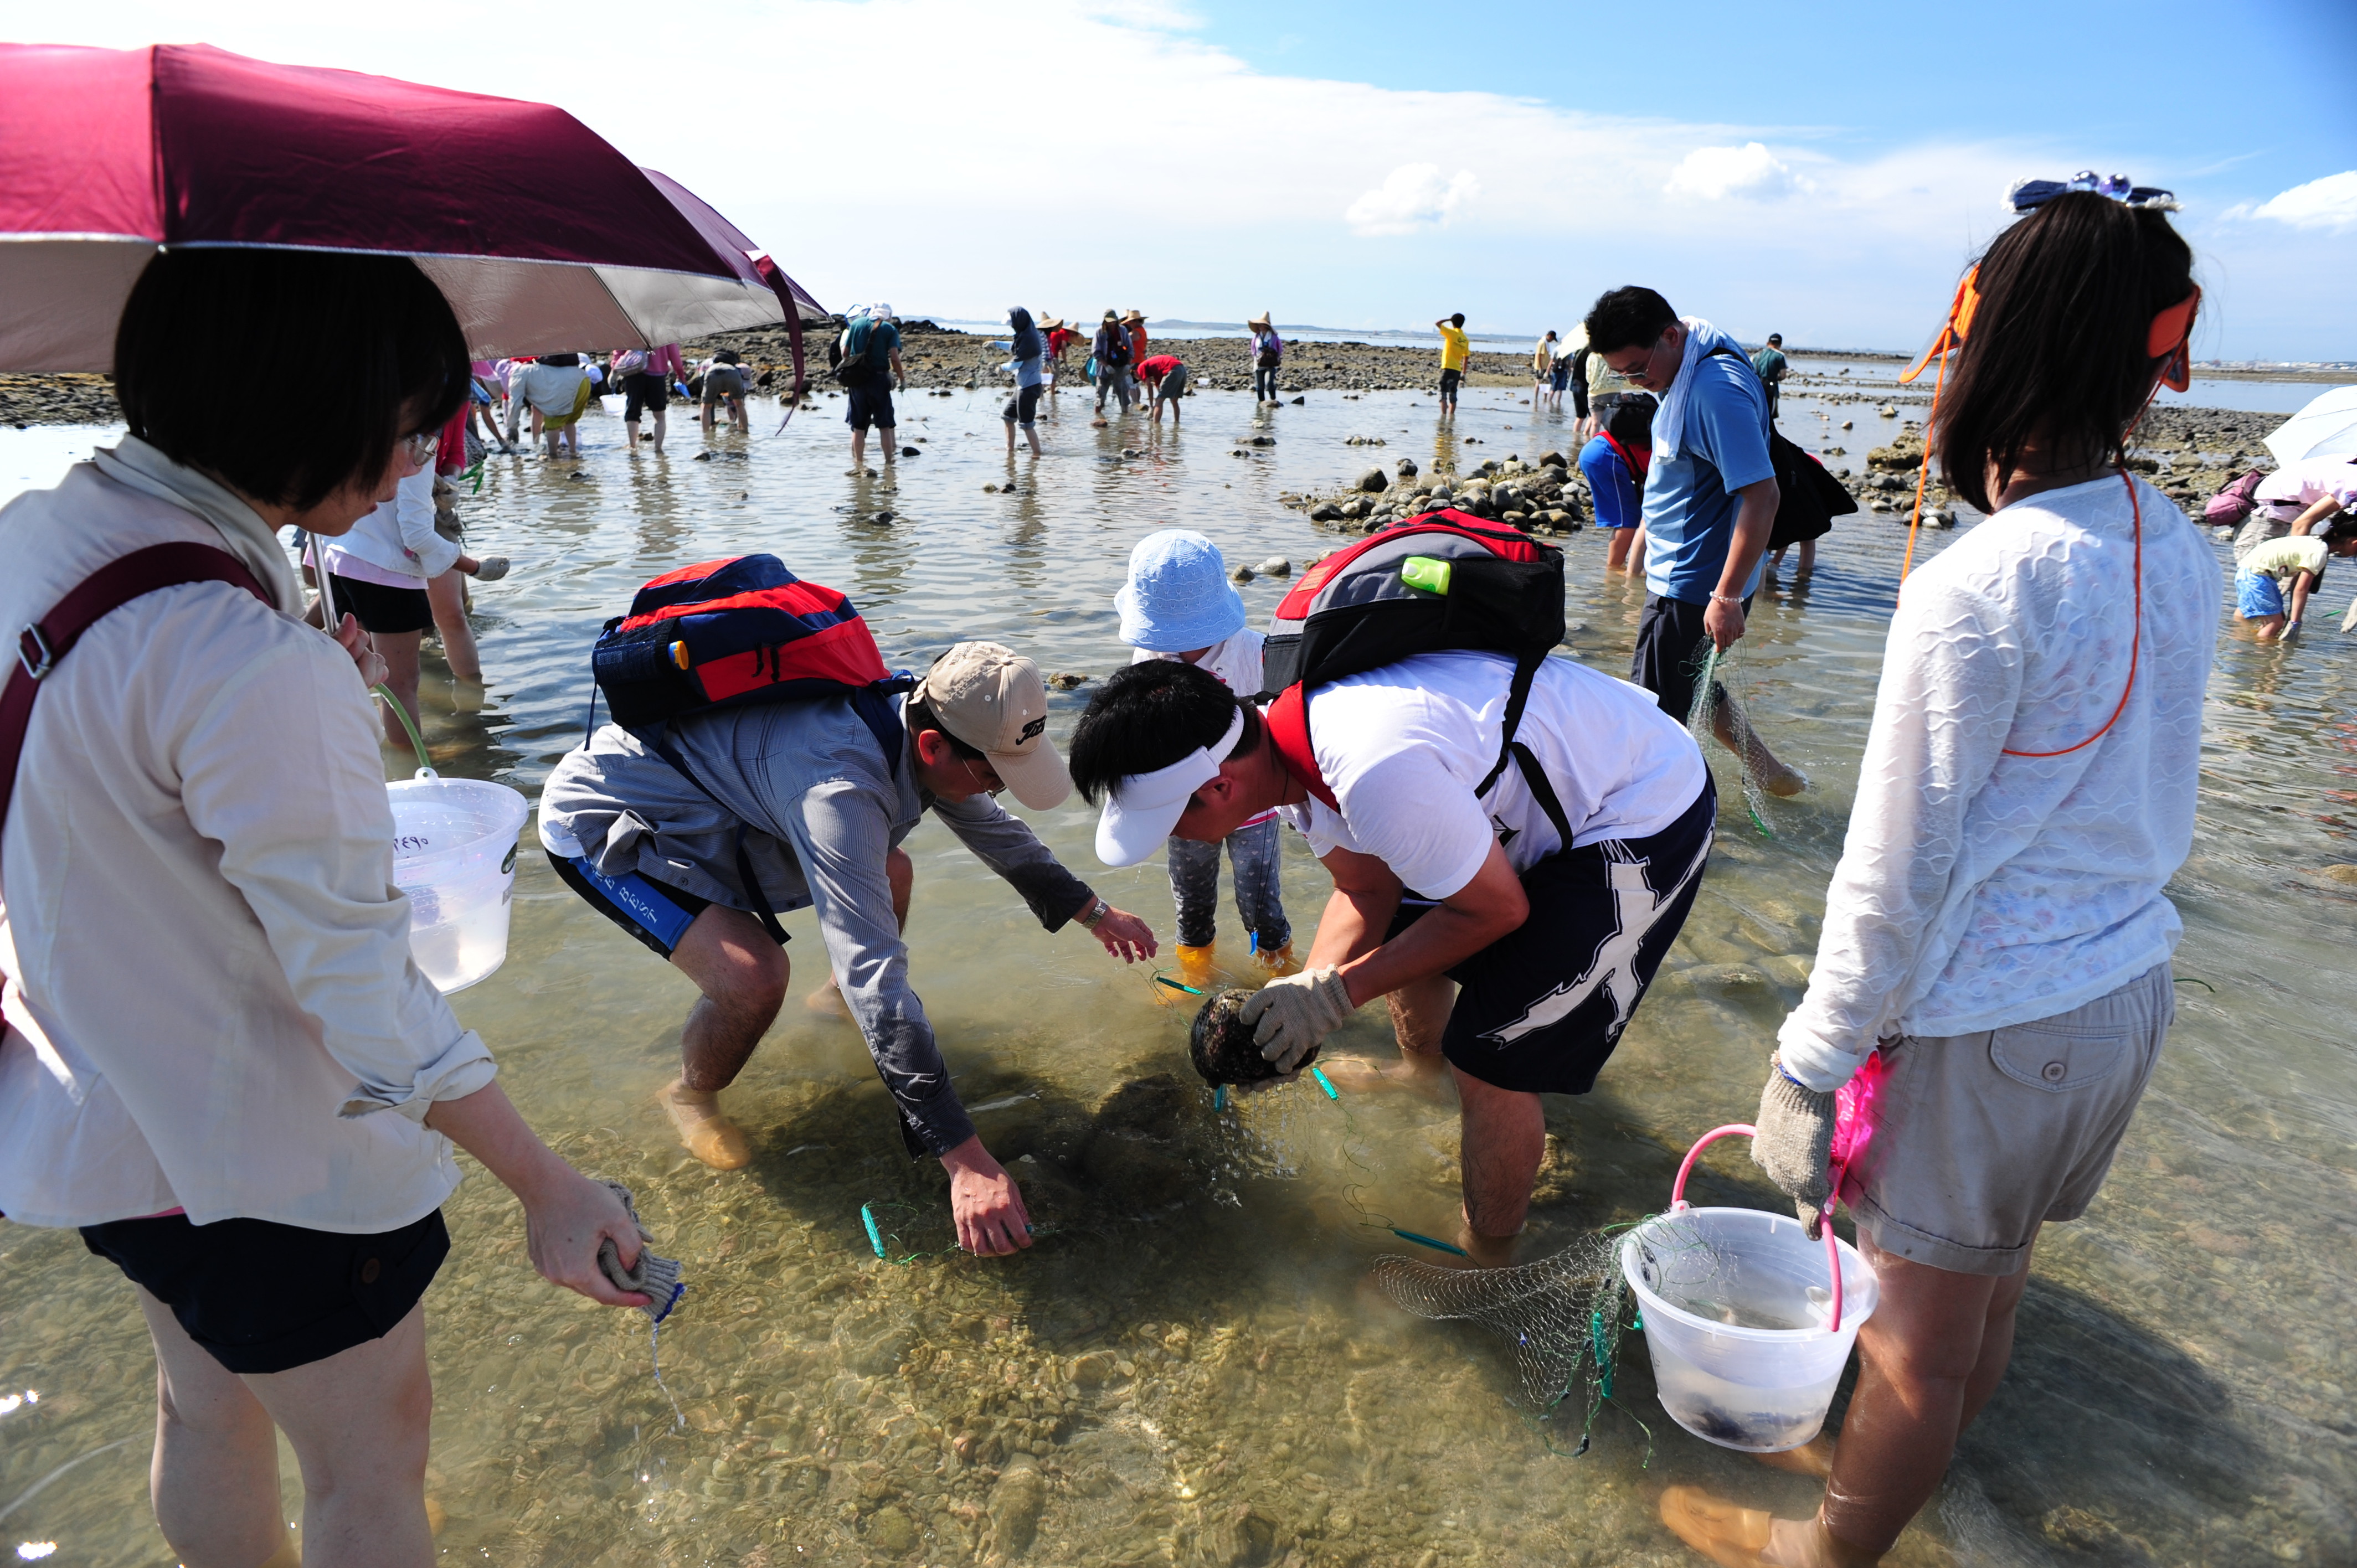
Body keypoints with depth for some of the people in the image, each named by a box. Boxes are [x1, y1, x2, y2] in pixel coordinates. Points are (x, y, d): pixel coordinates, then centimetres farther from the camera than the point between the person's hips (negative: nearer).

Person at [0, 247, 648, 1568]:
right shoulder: (254, 665, -32)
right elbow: (360, 985, -28)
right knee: (374, 1457, 15)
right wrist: (547, 1186, -20)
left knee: (208, 1411, 29)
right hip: (263, 1158, -9)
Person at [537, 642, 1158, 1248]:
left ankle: (837, 1002, 34)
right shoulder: (841, 789, -40)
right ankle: (692, 1098, 5)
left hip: (707, 800, 8)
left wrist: (1095, 912, 15)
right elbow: (875, 976, -43)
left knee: (889, 876, 6)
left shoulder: (911, 723, -12)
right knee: (755, 976, -28)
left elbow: (996, 830, 9)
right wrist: (967, 1161, -43)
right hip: (600, 825, -8)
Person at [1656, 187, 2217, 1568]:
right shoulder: (2184, 555, 0)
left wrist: (1814, 1059, -13)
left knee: (1917, 1339, 13)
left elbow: (1899, 873, -22)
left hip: (1990, 1023, -8)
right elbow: (2162, 802, 10)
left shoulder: (1978, 590, -25)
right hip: (2129, 988, 8)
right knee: (1989, 1296, 27)